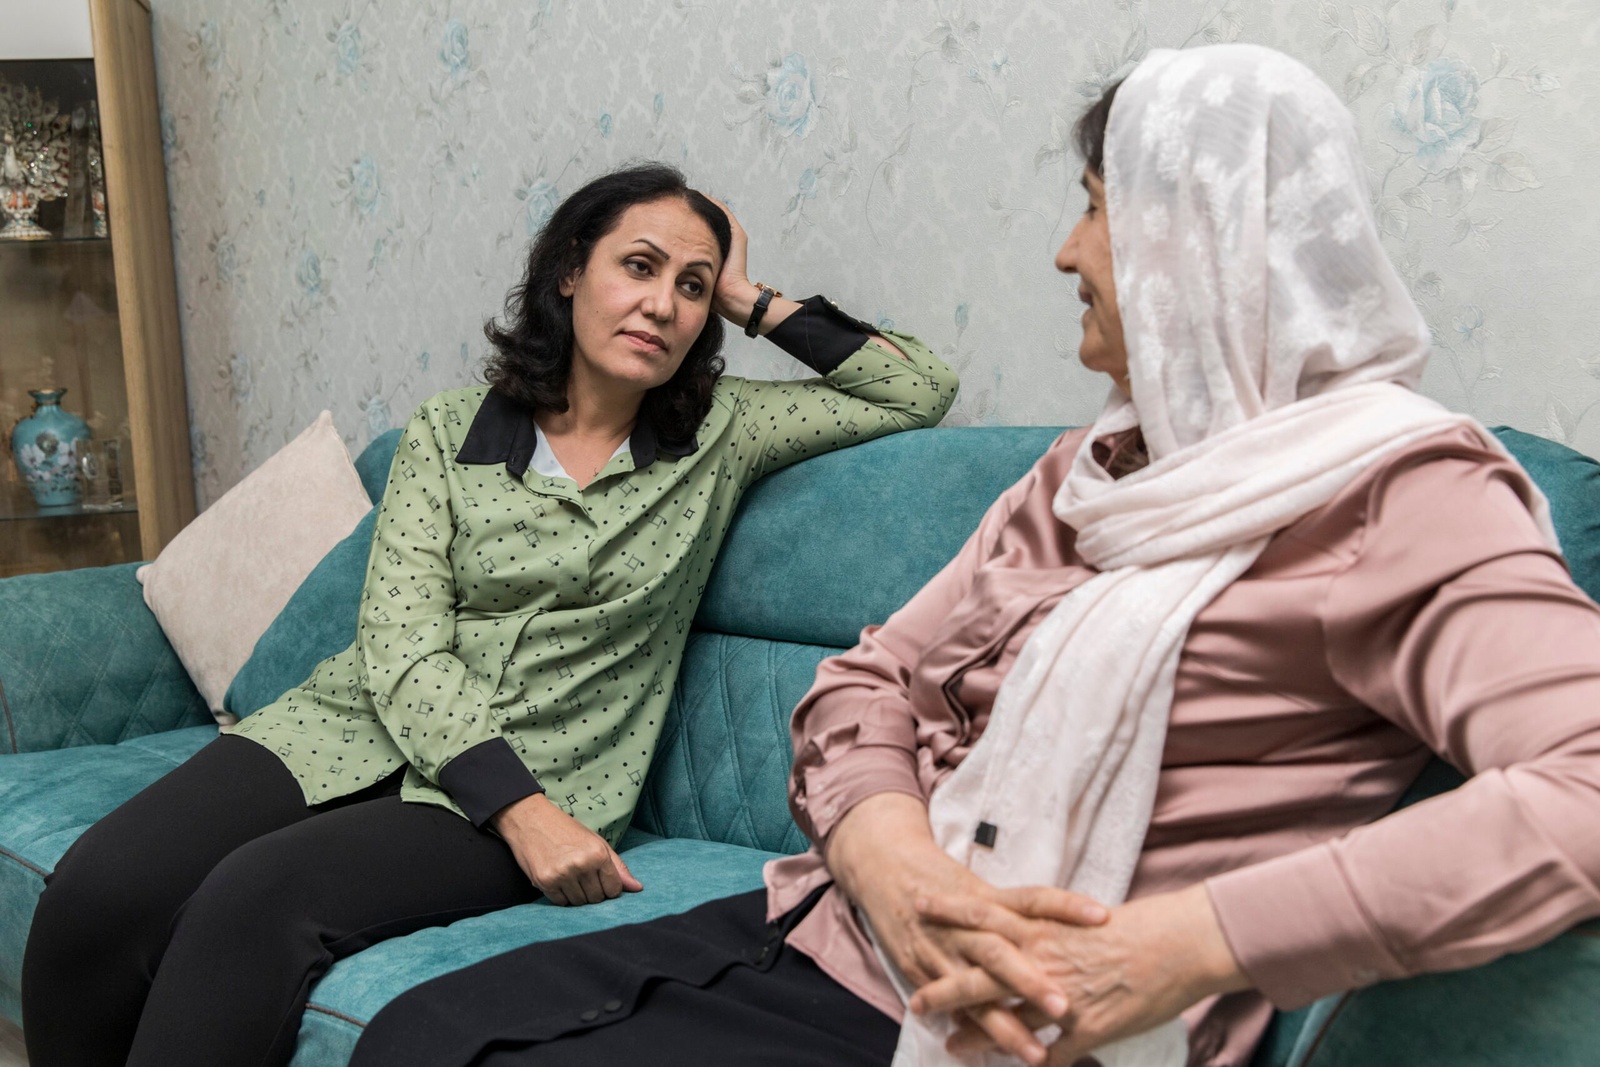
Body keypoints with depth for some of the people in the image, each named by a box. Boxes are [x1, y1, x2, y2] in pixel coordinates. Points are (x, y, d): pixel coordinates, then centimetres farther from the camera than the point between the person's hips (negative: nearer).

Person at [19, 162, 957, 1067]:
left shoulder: (721, 437, 7)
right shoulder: (449, 432, 6)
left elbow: (921, 392, 6)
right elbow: (402, 647, -4)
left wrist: (754, 301, 5)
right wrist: (518, 807, -19)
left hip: (540, 781, -2)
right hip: (369, 728, 2)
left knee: (258, 898, -30)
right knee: (98, 890, -24)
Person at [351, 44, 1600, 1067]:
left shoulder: (1398, 492, -10)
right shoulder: (1087, 471, 14)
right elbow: (871, 676, 11)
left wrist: (1186, 945, -29)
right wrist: (884, 850, -13)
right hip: (829, 926, 7)